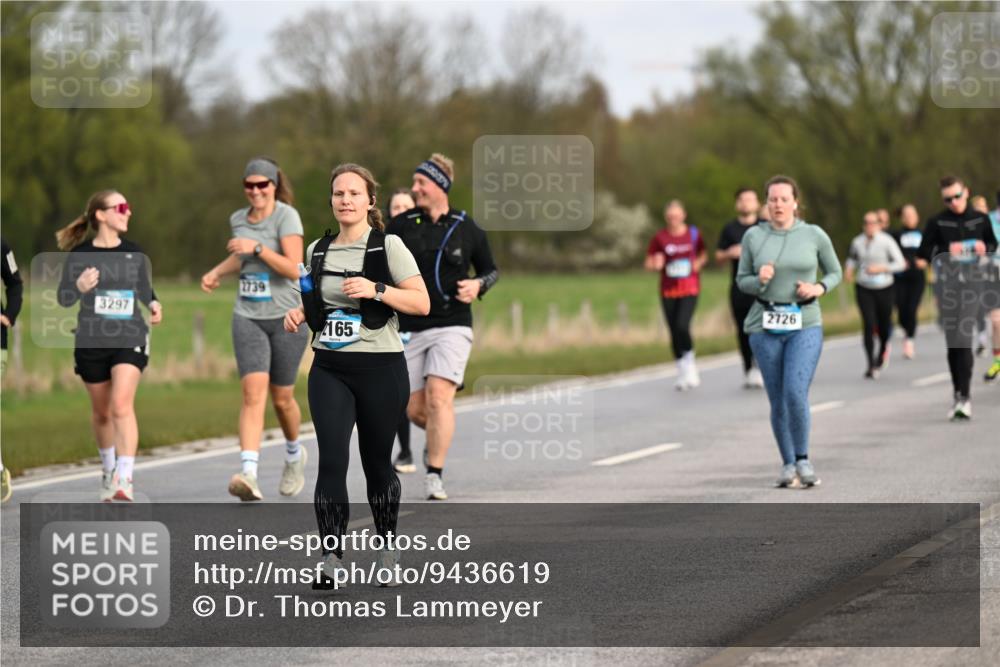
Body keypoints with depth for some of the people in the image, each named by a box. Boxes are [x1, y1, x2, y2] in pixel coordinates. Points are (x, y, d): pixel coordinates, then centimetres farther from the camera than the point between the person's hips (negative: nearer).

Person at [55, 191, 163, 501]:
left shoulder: (134, 253, 3)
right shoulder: (79, 255, -4)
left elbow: (144, 291, 15)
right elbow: (63, 298, -2)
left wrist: (153, 305, -7)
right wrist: (79, 287, -23)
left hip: (130, 340, 0)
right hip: (91, 344, 0)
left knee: (122, 405, -17)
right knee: (101, 411, 12)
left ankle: (124, 477, -20)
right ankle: (109, 471, 35)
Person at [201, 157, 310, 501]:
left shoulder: (286, 216, -10)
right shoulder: (238, 219, 8)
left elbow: (294, 269, -19)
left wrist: (257, 247, -24)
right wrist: (217, 271, 14)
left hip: (287, 317, -3)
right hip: (248, 318, 3)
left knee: (281, 397, 7)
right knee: (253, 392, -15)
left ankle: (294, 454, 38)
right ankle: (248, 473, -27)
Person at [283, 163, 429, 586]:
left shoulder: (388, 246, -4)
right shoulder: (318, 251, 10)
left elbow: (422, 303, -8)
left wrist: (377, 290, -21)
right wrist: (300, 313, 5)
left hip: (381, 368, -3)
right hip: (329, 370, 3)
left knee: (377, 462, 7)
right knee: (331, 460, -11)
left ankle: (387, 549, 27)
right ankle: (331, 559, -12)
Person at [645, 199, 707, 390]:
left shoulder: (693, 234, 2)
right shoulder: (659, 238, 1)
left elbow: (703, 254, 17)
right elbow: (648, 263, 8)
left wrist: (699, 262, -4)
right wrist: (655, 265, -14)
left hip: (690, 289, -2)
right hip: (668, 291, 2)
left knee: (682, 325, -20)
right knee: (674, 331, 4)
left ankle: (690, 364, 2)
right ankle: (682, 373, 18)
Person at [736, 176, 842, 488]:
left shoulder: (814, 235, -1)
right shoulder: (754, 236, 1)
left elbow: (834, 273, 11)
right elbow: (742, 280, 8)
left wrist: (819, 288, -10)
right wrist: (759, 280, -14)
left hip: (805, 325, -2)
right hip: (766, 326, 2)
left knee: (796, 393, -18)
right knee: (777, 401, 4)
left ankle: (802, 459, 0)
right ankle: (788, 465, 19)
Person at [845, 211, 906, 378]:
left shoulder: (887, 242, -7)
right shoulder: (857, 242, 3)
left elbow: (900, 263, -6)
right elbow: (852, 257, 23)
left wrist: (881, 268, -17)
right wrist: (849, 269, 3)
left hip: (884, 289, -1)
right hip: (864, 289, 1)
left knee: (884, 324, 9)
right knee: (869, 325, -11)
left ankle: (883, 349, 45)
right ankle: (871, 366, -9)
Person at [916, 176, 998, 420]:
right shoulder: (937, 222, 5)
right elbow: (923, 252, 5)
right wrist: (947, 251, -11)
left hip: (972, 282, 0)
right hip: (947, 282, 0)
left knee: (963, 339, -12)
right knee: (954, 342, 0)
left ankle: (964, 396, -13)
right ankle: (959, 394, 12)